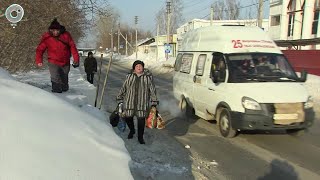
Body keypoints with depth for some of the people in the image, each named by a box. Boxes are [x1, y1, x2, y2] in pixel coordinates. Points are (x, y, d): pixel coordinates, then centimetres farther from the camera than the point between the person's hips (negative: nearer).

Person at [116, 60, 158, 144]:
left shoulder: (148, 77, 1)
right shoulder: (129, 76, 4)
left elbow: (152, 90, 4)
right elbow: (124, 88, 10)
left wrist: (154, 101, 1)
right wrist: (120, 98, 11)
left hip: (142, 102, -1)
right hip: (130, 101, 2)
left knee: (141, 119, 1)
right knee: (128, 117, 6)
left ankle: (140, 137, 21)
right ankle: (132, 130, 38)